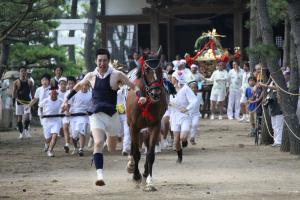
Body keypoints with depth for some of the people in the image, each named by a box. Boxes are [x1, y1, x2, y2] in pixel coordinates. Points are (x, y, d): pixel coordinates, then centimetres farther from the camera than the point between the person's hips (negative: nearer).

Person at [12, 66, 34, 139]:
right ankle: (21, 133, 10)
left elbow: (32, 92, 10)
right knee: (19, 118, 1)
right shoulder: (16, 82, 2)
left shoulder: (29, 82, 7)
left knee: (27, 116, -15)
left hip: (27, 101, 1)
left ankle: (26, 129, 1)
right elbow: (14, 92, -2)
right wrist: (13, 99, -15)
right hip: (19, 102, -1)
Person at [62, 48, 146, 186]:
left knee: (112, 149, 14)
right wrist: (67, 99, 24)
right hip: (96, 115, 0)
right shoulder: (91, 76, 6)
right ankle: (99, 175, -29)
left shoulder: (116, 75, -2)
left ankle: (108, 136, 51)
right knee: (98, 143, -23)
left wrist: (140, 96, -18)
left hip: (112, 115, 0)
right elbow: (79, 85, 25)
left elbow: (133, 87, 1)